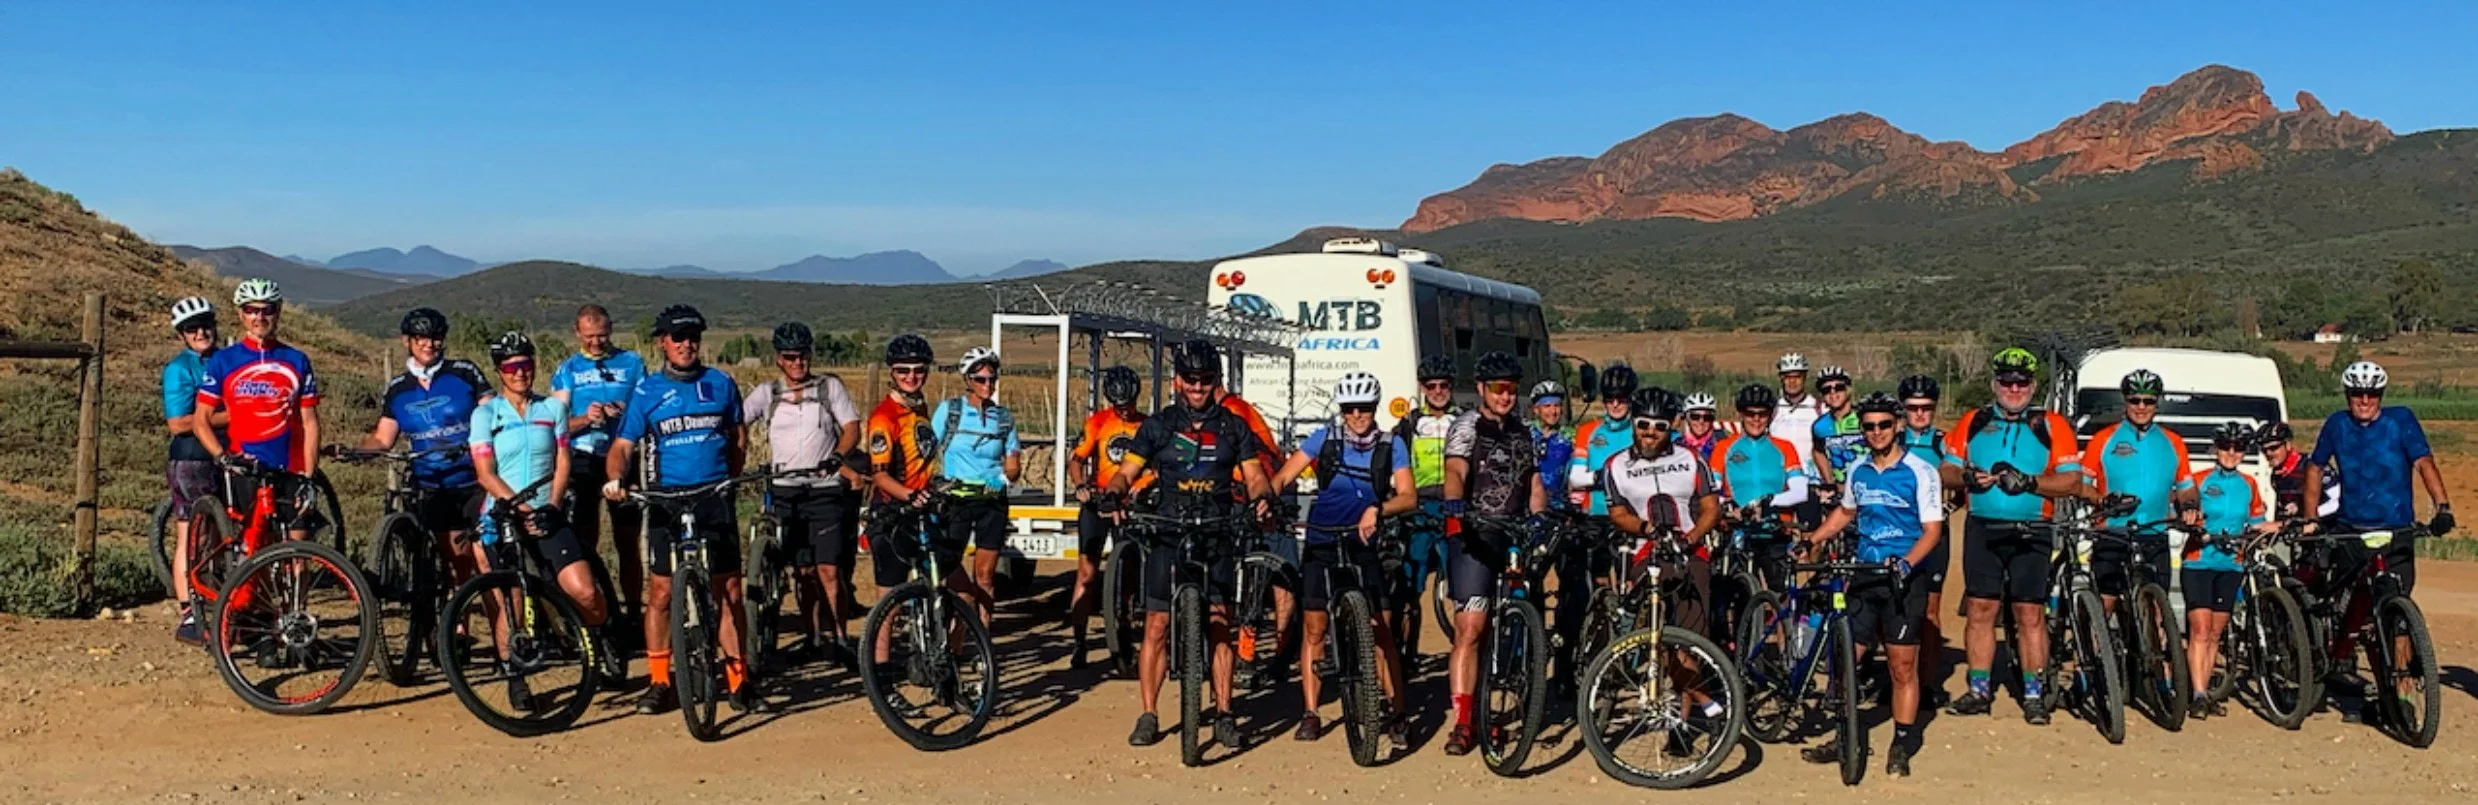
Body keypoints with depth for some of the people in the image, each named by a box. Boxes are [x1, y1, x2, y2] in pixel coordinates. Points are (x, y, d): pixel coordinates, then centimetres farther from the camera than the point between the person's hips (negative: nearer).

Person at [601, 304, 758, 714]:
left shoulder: (722, 384, 8)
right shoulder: (647, 392, 3)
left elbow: (738, 439, 17)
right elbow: (622, 447, -1)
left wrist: (729, 481, 7)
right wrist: (614, 478, -20)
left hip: (716, 501, 1)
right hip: (666, 502, -1)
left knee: (729, 592, 2)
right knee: (661, 592, -1)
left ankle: (738, 680, 11)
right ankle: (658, 683, 9)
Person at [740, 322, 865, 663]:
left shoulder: (830, 386, 6)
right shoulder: (766, 393, 10)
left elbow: (852, 429, 1)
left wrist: (837, 457, -17)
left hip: (826, 490, -2)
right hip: (786, 492, 2)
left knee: (829, 570, -9)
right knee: (804, 571, 7)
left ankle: (839, 637, 2)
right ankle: (815, 637, 17)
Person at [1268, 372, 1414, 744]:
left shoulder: (1392, 446, -2)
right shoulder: (1325, 438, -1)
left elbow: (1408, 496, -12)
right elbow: (1283, 478, -3)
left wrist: (1377, 510, -31)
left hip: (1363, 546, -1)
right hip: (1321, 543, 1)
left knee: (1379, 629, -7)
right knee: (1313, 628, 2)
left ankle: (1396, 713, 0)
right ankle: (1310, 715, 10)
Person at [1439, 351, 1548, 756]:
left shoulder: (1521, 433, 19)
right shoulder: (1467, 425, -1)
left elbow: (1534, 485, 17)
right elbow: (1455, 470, -18)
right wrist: (1454, 503, -37)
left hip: (1515, 537, 6)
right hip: (1474, 535, -6)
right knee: (1469, 629, -11)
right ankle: (1462, 723, -10)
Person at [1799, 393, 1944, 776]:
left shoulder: (1920, 471, -7)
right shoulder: (1857, 470, 9)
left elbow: (1932, 530, -11)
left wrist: (1906, 563, -27)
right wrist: (1809, 540, 15)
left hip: (1904, 581, -5)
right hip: (1864, 576, 5)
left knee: (1903, 668, 3)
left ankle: (1903, 746, 15)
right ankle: (1843, 739, 14)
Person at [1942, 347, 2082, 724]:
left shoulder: (2051, 426, 2)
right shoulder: (1973, 422, 9)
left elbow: (2073, 480, -3)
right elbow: (1947, 468, 11)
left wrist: (2031, 483, -18)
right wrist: (1966, 477, -11)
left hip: (2030, 533, -2)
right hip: (1982, 529, 2)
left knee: (2031, 614, -1)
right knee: (1980, 609, 4)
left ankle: (2033, 694, 8)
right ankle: (1979, 690, 12)